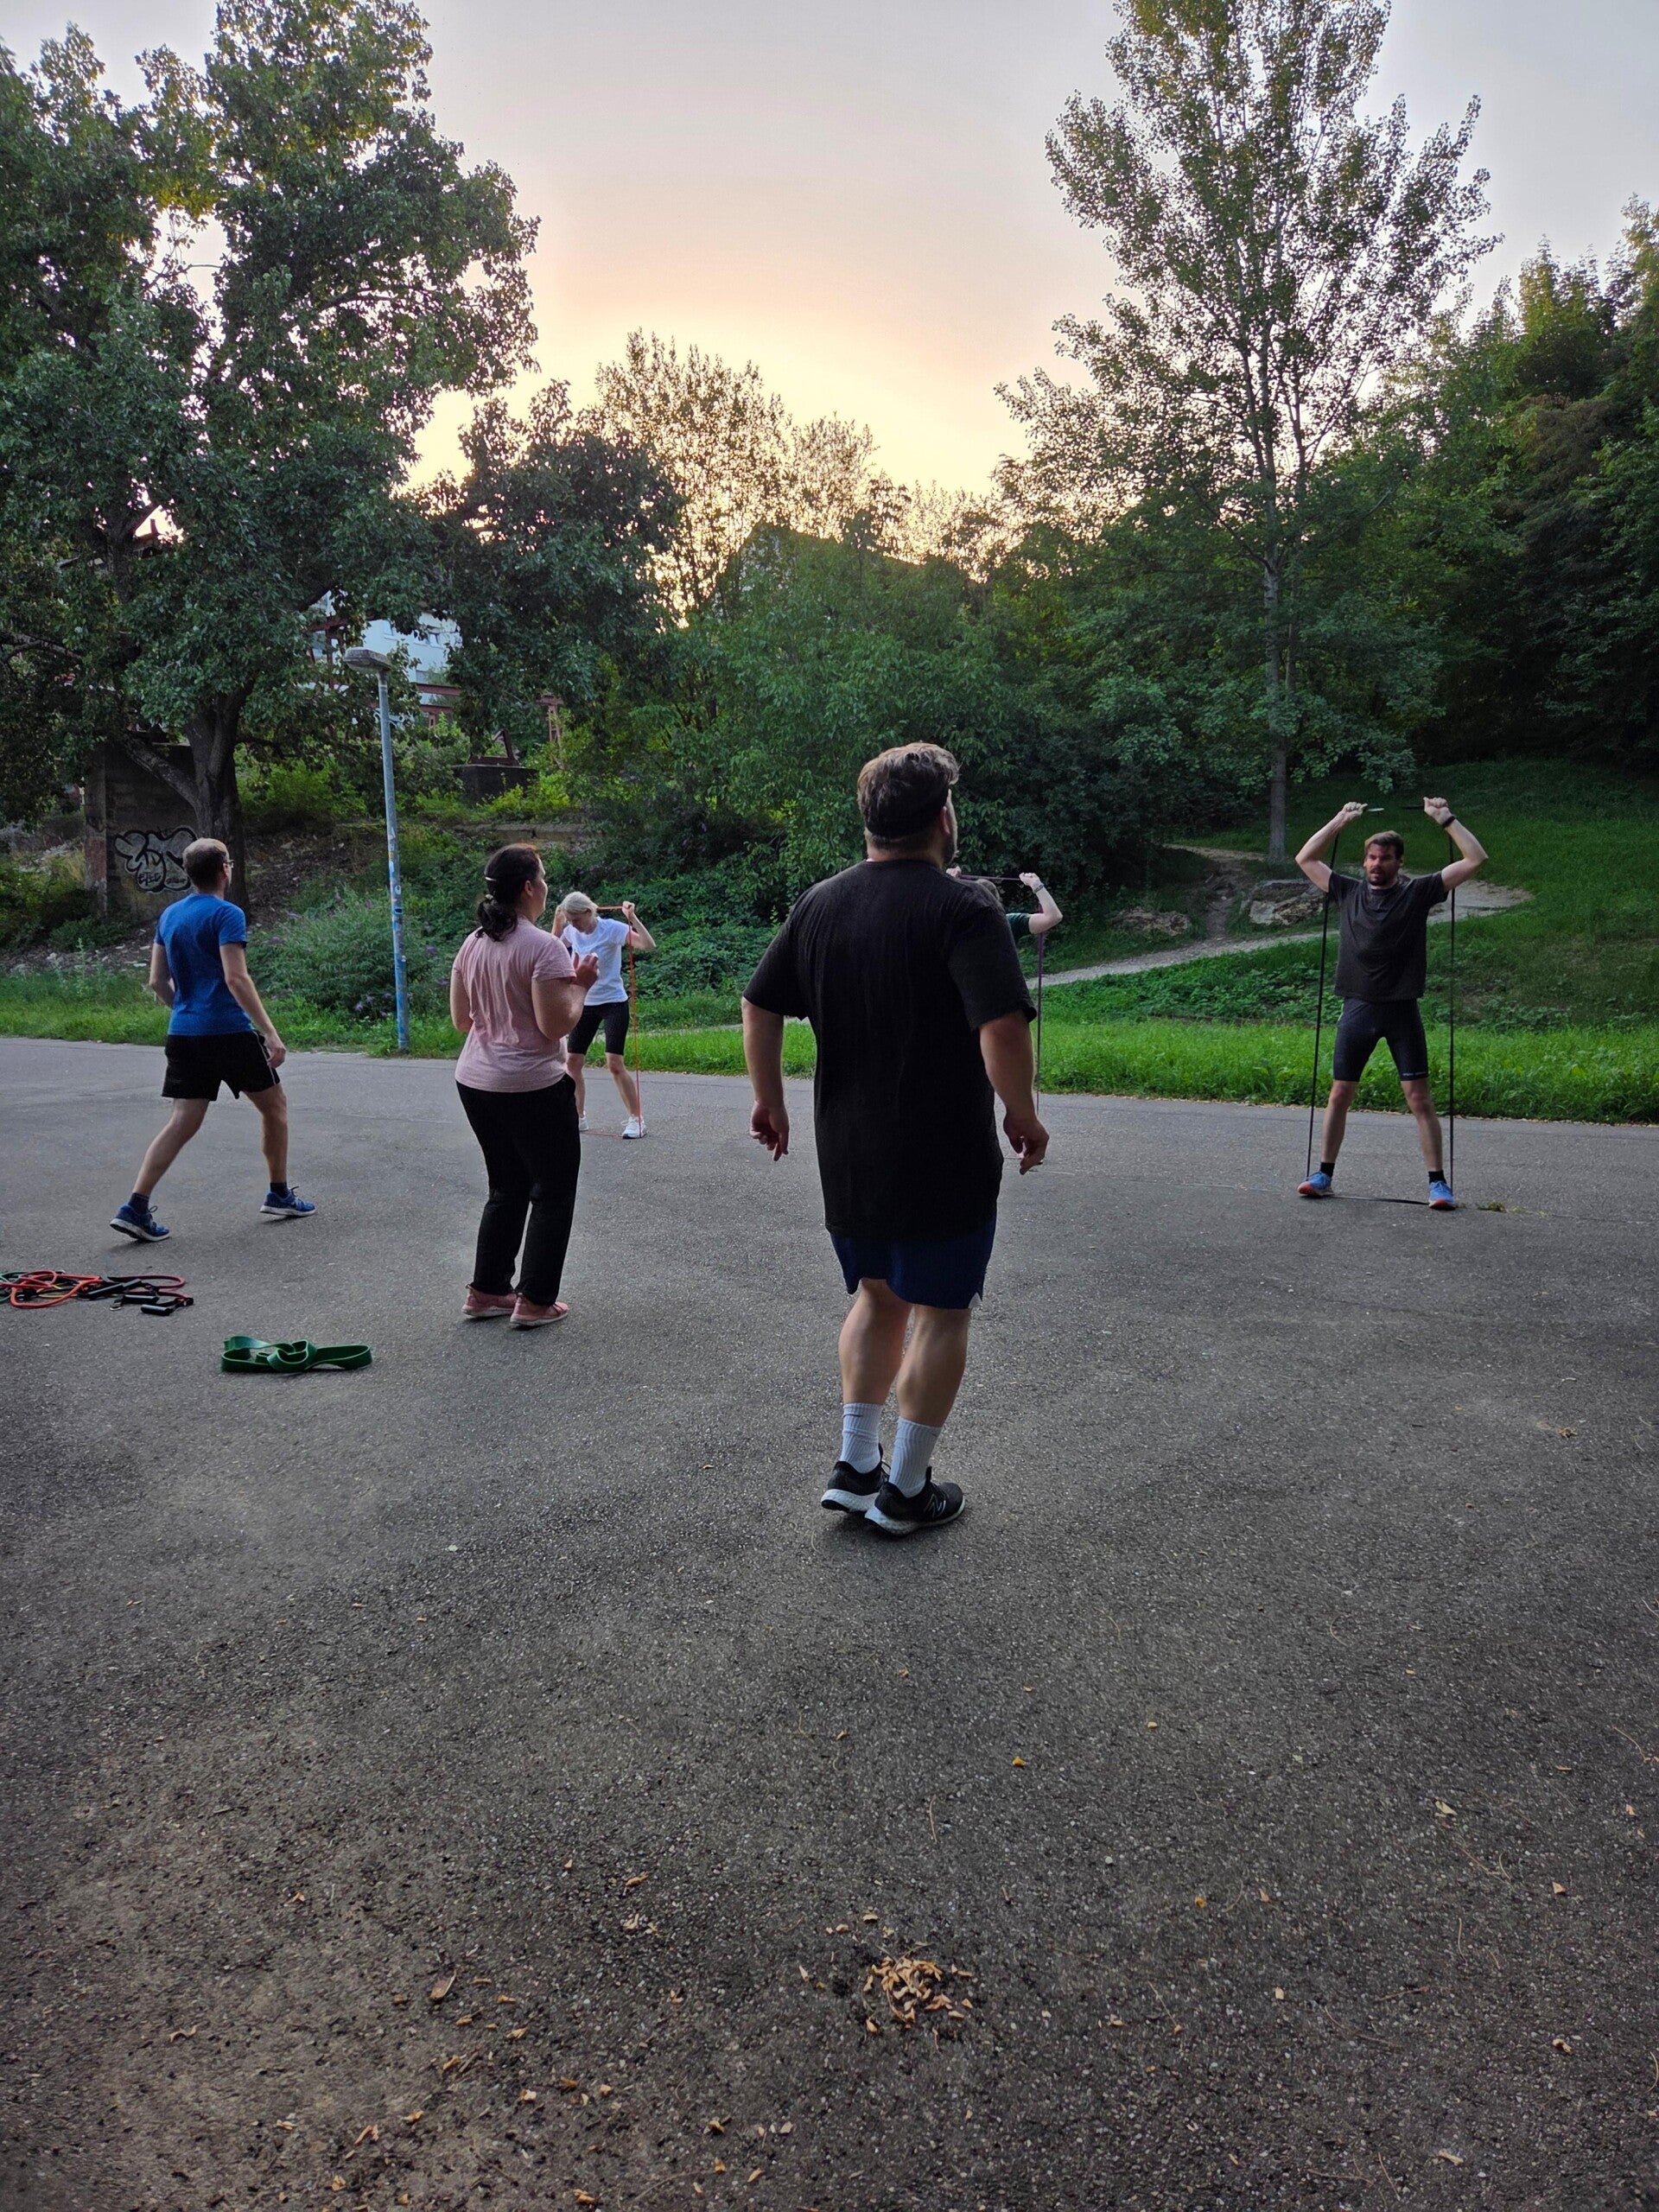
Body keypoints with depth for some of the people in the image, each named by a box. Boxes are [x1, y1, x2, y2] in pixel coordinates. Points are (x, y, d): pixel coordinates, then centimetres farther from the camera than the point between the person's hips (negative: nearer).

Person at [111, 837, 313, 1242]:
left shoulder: (169, 915, 12)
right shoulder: (227, 915, -10)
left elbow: (157, 982, 14)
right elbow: (236, 979, -20)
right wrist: (271, 1033, -21)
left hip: (183, 1033, 7)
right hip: (229, 1031, -7)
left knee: (183, 1122, 6)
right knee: (274, 1104, 12)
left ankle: (135, 1208, -4)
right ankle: (279, 1195, 21)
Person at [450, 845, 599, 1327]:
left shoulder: (472, 945, 7)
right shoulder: (544, 947, -16)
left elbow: (460, 1020, 13)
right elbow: (556, 1025, -20)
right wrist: (580, 984, -5)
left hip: (476, 1083, 8)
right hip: (532, 1088, -7)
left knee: (507, 1189, 20)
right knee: (553, 1193, 7)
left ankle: (486, 1291, 23)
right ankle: (535, 1301, 9)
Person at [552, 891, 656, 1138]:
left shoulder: (612, 928, -16)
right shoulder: (571, 932, 0)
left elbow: (650, 946, -24)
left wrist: (632, 918, -31)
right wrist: (557, 922, 6)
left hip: (613, 1003, -6)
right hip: (585, 1004, 6)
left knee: (615, 1064, -12)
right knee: (573, 1062, 6)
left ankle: (636, 1119, -1)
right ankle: (579, 1117, 20)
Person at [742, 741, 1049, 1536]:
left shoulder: (819, 904, 4)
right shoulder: (964, 909, -15)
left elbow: (759, 1008, 7)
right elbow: (1002, 1028, -25)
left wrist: (769, 1102, 16)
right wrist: (1022, 1115, -10)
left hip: (847, 1157, 6)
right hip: (945, 1162, -6)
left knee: (877, 1297, 22)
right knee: (939, 1314, 9)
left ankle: (855, 1466, 24)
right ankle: (905, 1491, 17)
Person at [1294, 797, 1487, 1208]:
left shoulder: (1418, 892, 2)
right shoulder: (1349, 892, 9)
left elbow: (1475, 859, 0)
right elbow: (1305, 859, 16)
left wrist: (1446, 819, 0)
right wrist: (1339, 822, 13)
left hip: (1402, 1011, -2)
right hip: (1358, 1008, 2)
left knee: (1419, 1097, -4)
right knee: (1339, 1094, 7)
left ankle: (1438, 1182, 1)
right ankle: (1324, 1174, 17)